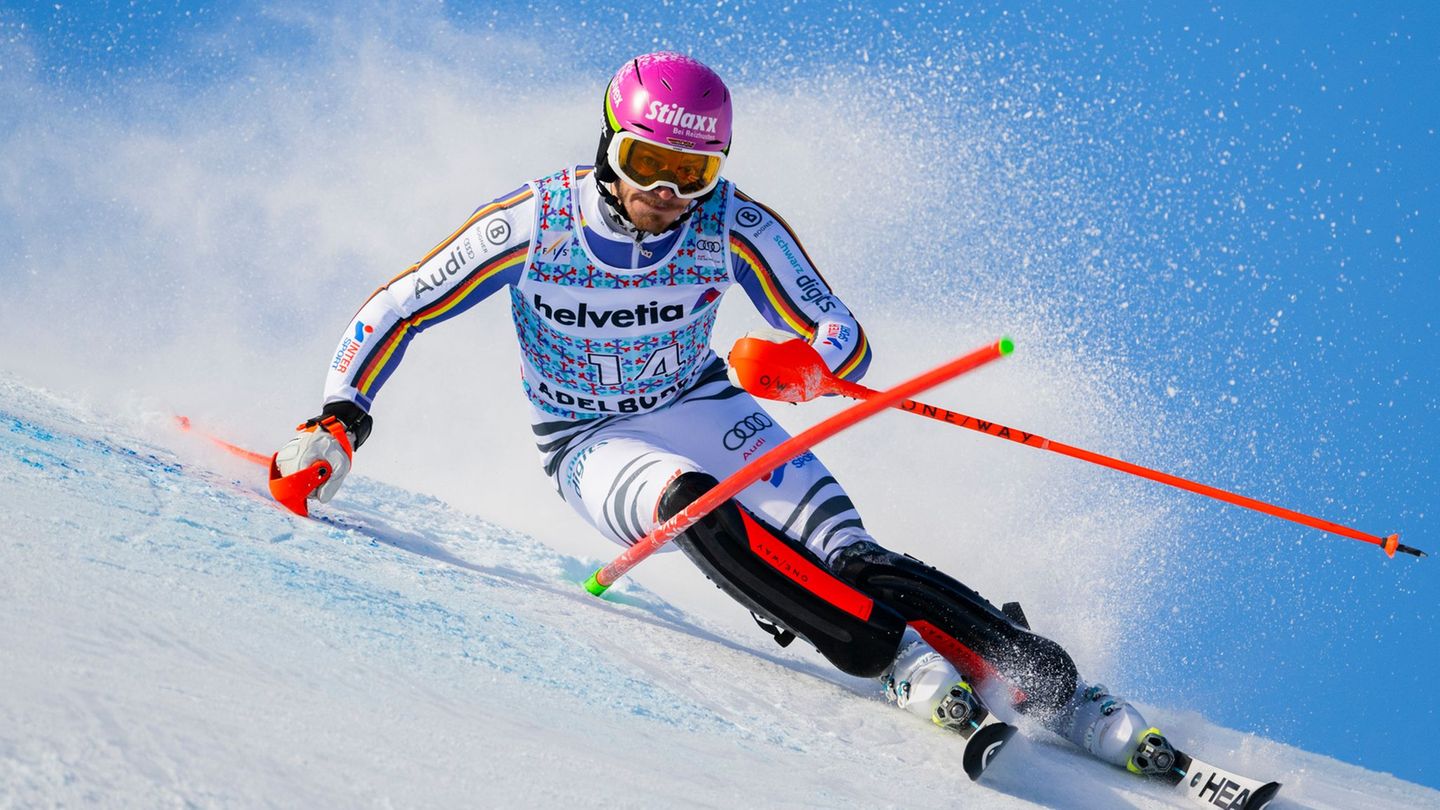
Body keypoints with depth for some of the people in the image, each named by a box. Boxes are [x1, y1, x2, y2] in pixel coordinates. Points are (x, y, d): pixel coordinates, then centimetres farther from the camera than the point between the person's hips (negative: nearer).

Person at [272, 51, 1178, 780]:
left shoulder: (735, 228, -17)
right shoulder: (530, 225, -18)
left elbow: (846, 338, -12)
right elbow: (393, 315, -9)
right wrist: (337, 426, -21)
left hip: (705, 411, 1)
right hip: (594, 447, -1)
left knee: (850, 558, -23)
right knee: (694, 505, -36)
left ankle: (1059, 691, -25)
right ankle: (906, 663, -40)